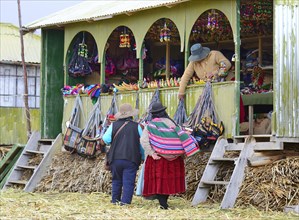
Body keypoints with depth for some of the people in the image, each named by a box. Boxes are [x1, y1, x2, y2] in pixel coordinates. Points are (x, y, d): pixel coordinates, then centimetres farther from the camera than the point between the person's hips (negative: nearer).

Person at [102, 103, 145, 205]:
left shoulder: (114, 125, 1)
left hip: (115, 158, 3)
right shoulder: (136, 126, -1)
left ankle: (115, 199, 24)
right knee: (128, 181, -2)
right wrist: (142, 156, 16)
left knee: (116, 180, 16)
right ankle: (125, 201, -8)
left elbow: (106, 139, -3)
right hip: (131, 159, -2)